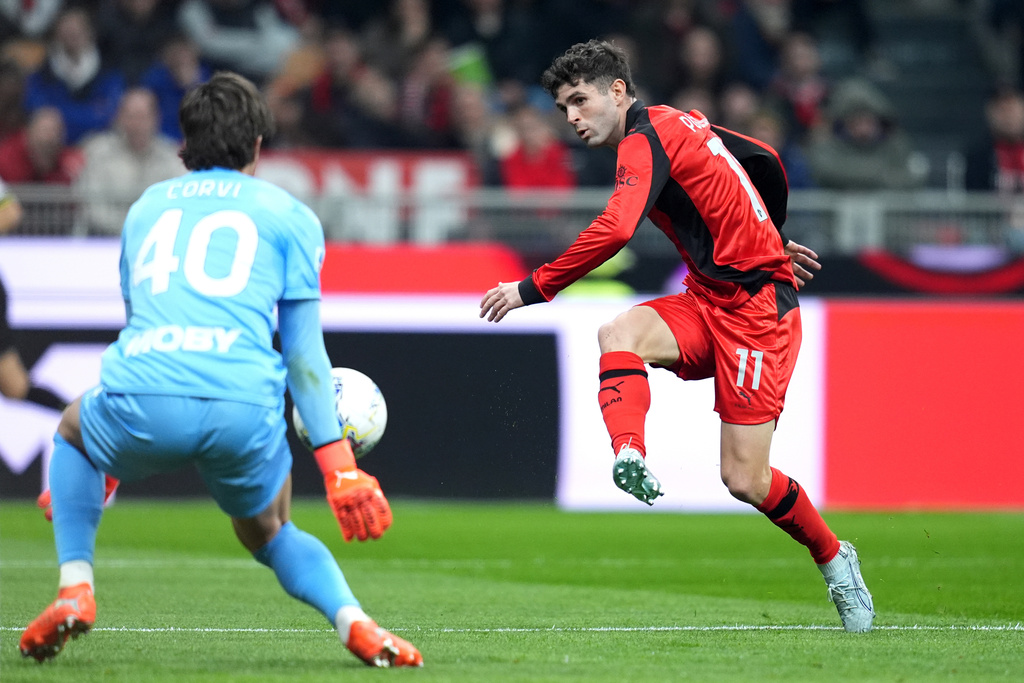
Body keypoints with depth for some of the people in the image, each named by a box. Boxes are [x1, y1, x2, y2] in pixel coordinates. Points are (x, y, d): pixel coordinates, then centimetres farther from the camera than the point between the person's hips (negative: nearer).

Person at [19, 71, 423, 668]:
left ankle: (75, 589, 18)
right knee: (267, 532, 27)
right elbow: (303, 354, 10)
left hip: (142, 405, 1)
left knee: (74, 428, 36)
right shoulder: (289, 215, 17)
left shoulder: (146, 206, 28)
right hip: (245, 411, -1)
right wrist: (338, 463, 11)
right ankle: (354, 622, 1)